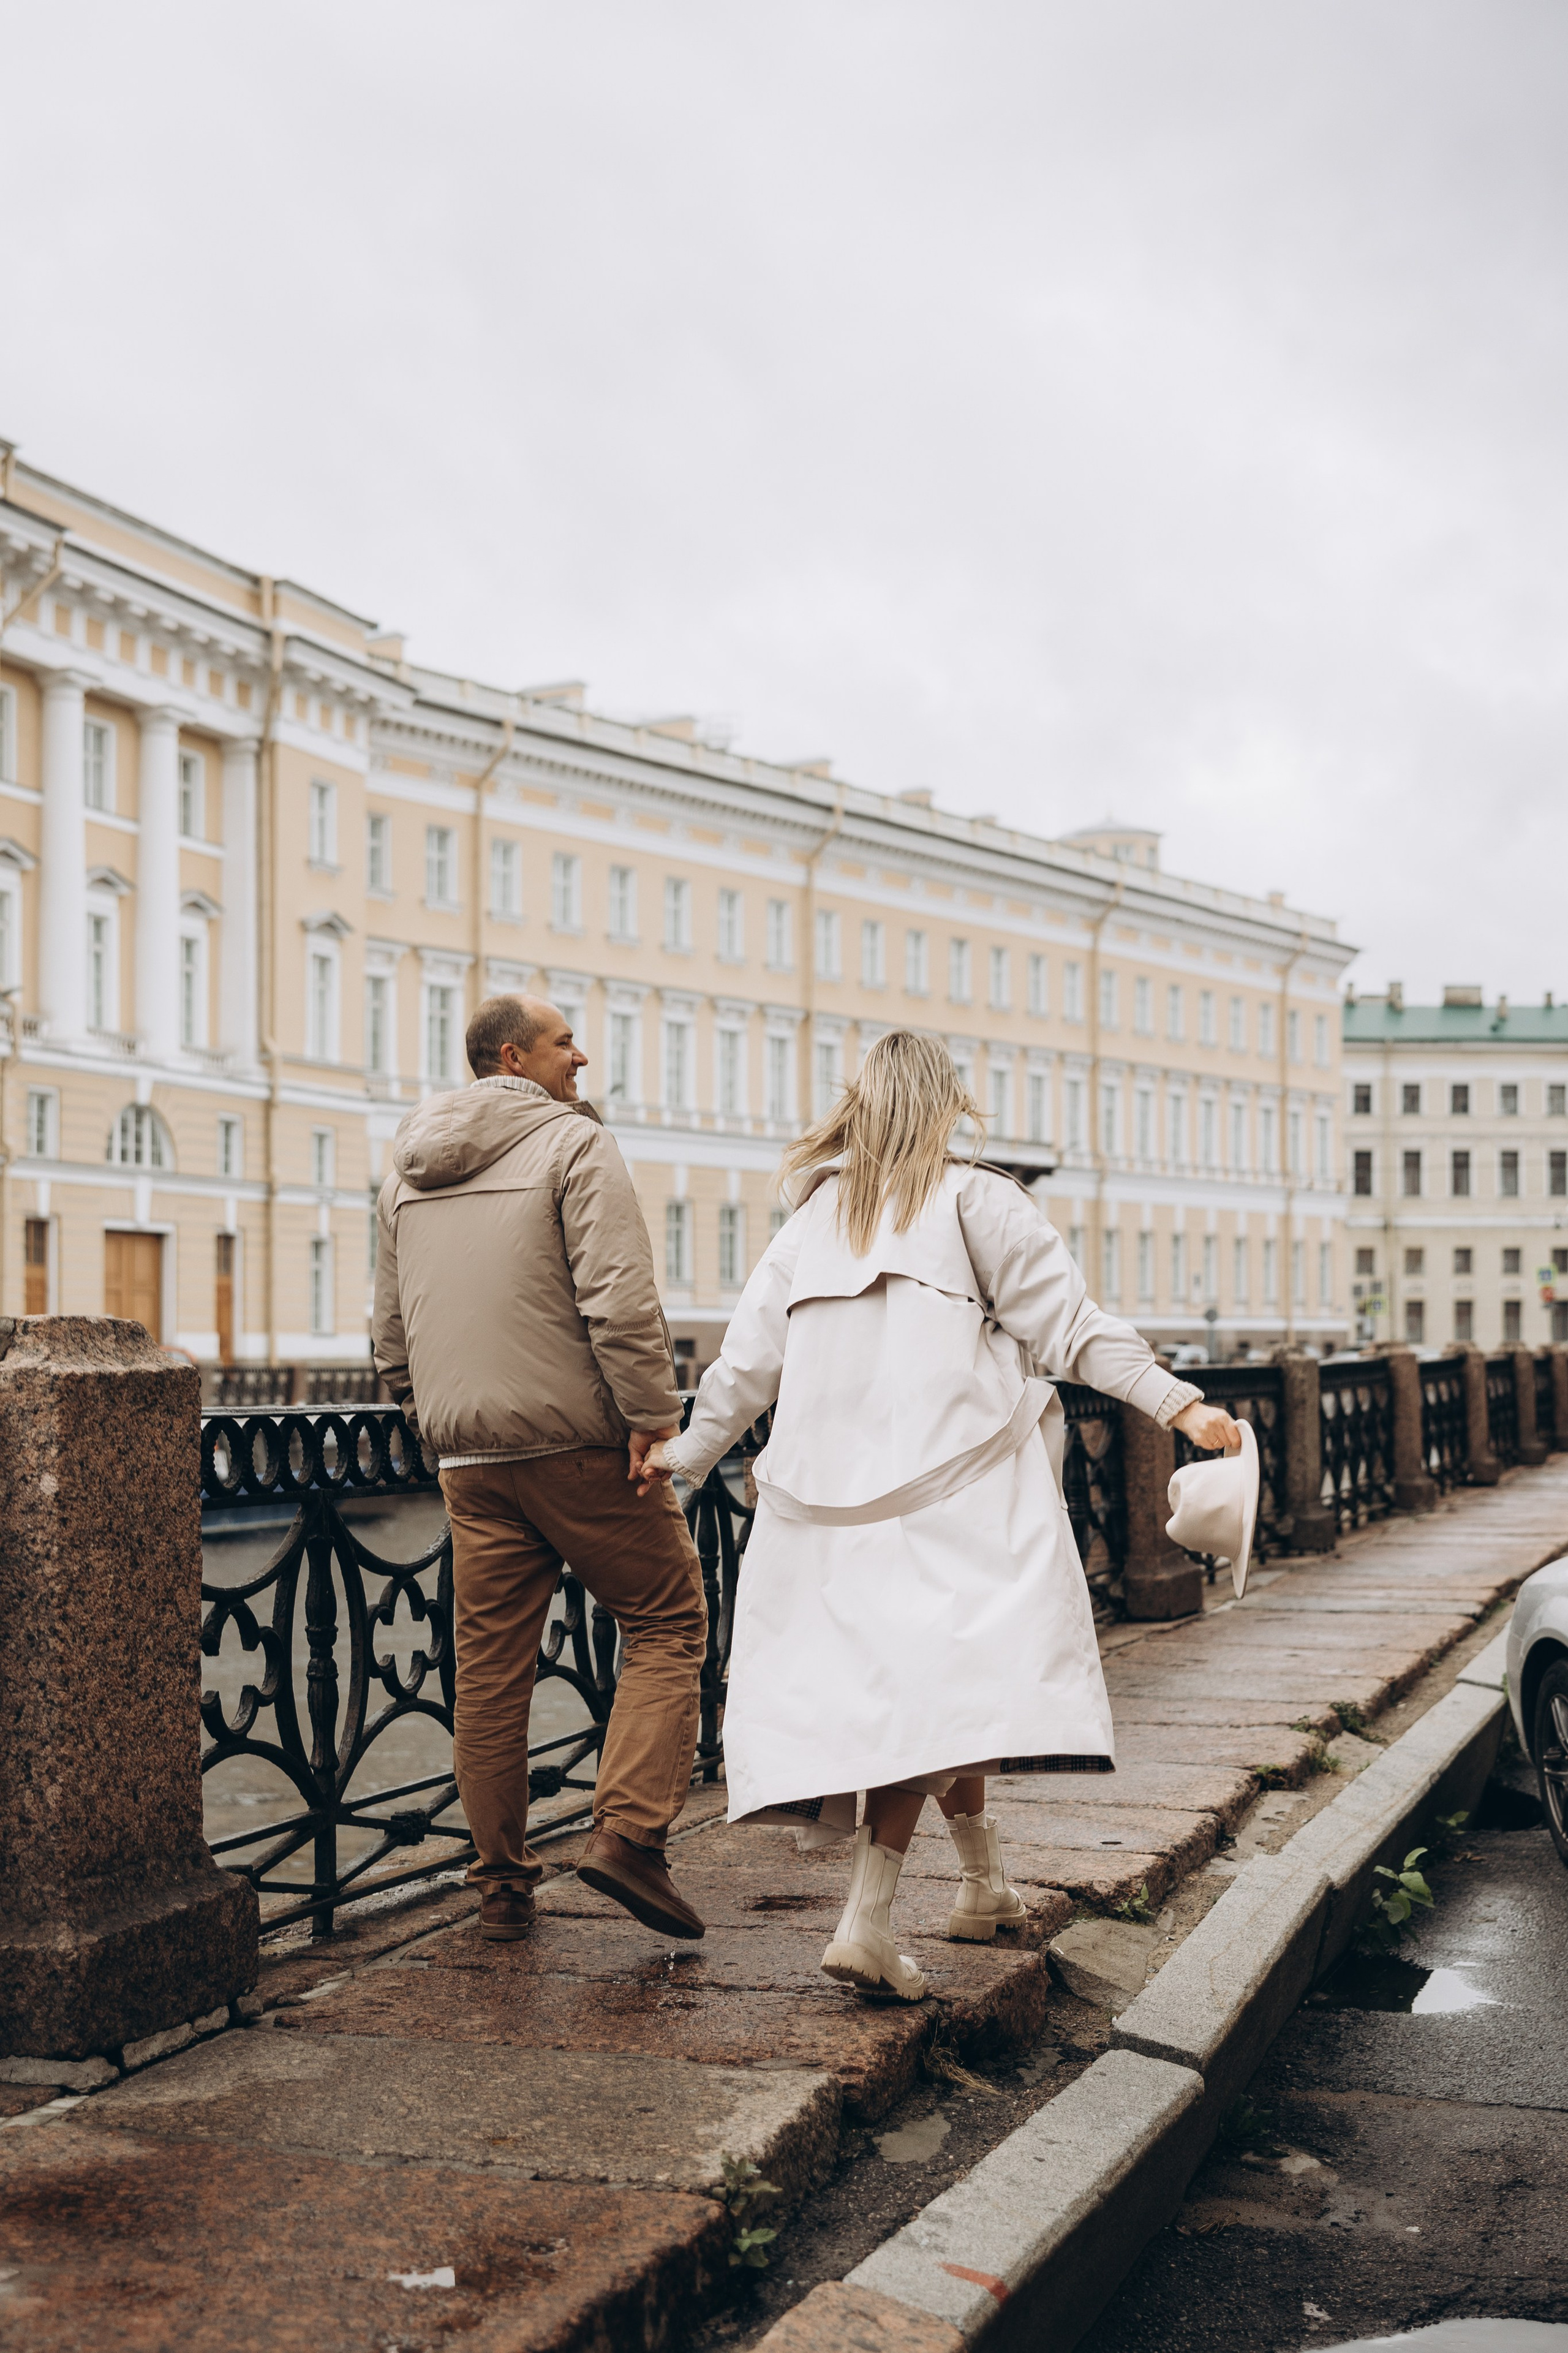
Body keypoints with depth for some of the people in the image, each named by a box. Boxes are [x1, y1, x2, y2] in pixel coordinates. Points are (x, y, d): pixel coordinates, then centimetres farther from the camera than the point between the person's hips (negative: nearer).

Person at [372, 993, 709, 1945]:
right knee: (669, 1624, 4)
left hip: (470, 1457, 7)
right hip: (578, 1442, -7)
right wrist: (654, 1418, -16)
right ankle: (628, 1832, -9)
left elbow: (393, 1332, 22)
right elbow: (622, 1299, -18)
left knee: (491, 1669, 10)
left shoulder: (409, 1174, 16)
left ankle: (503, 1884, 16)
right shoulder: (574, 1143, -7)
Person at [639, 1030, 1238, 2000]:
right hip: (951, 1491, -5)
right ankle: (868, 1921, -20)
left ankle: (986, 1881, 28)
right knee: (933, 1691, -10)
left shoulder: (814, 1220, 18)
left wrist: (691, 1451, 32)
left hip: (828, 1493, 6)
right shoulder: (978, 1202, 4)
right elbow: (1068, 1321, -4)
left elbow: (750, 1356, 19)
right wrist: (1176, 1402, -5)